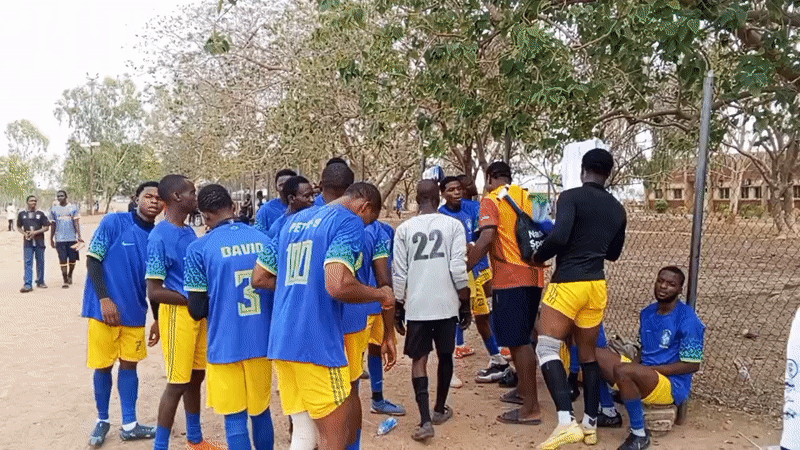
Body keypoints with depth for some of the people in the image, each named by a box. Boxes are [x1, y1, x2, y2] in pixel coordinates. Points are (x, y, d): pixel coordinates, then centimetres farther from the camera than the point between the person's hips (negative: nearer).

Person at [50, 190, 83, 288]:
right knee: (62, 260, -2)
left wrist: (79, 236, -9)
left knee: (72, 259, 5)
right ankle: (65, 280, 2)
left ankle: (70, 275, 29)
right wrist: (51, 239, 12)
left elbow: (76, 223, 0)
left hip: (72, 238, 0)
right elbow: (53, 225, 13)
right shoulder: (54, 209, 10)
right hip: (60, 239, 1)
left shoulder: (73, 208, 6)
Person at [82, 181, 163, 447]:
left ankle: (129, 425, 20)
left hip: (134, 313, 4)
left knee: (129, 364, 10)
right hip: (104, 308, -4)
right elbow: (93, 260, -8)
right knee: (103, 365, 8)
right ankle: (102, 420, 26)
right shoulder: (114, 222, -8)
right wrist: (105, 298, -16)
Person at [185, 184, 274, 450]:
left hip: (225, 346, -4)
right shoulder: (264, 240, 1)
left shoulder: (199, 249, -9)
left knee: (235, 419, 8)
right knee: (261, 412, 20)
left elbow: (197, 310, -8)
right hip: (262, 342, 4)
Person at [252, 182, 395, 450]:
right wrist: (381, 295, -5)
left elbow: (259, 278, 22)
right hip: (318, 342, -8)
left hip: (282, 341, 8)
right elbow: (339, 286, -22)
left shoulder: (294, 220, 18)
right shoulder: (349, 221, -6)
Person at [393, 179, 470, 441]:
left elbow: (399, 274, 0)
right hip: (446, 304, 0)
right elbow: (459, 270, -7)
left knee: (419, 360, 7)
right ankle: (440, 410, 32)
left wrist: (398, 309, 9)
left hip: (416, 306, 0)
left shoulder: (404, 229, 1)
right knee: (445, 356, 18)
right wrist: (466, 304, 3)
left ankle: (425, 420, -5)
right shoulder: (453, 225, -2)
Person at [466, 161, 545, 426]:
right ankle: (524, 389, 32)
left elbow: (486, 237, -18)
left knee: (518, 341, -4)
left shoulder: (491, 200, -5)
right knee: (521, 337, 20)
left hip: (510, 277, -8)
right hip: (533, 274, 8)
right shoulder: (525, 198, 18)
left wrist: (466, 267, -14)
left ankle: (531, 408, -1)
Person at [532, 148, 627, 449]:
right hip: (597, 285, 7)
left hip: (568, 282, -7)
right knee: (588, 354, 16)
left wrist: (538, 257, -3)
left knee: (547, 348, -4)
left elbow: (559, 237, -21)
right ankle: (590, 425, 22)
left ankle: (567, 422, -17)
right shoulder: (617, 209, 14)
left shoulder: (571, 197, -7)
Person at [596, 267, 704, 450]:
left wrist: (649, 368, -16)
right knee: (598, 355, -7)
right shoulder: (647, 313, 9)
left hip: (673, 385, -7)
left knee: (623, 370, -34)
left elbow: (692, 365, -15)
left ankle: (639, 434, -15)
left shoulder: (687, 320, -14)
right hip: (643, 376, 8)